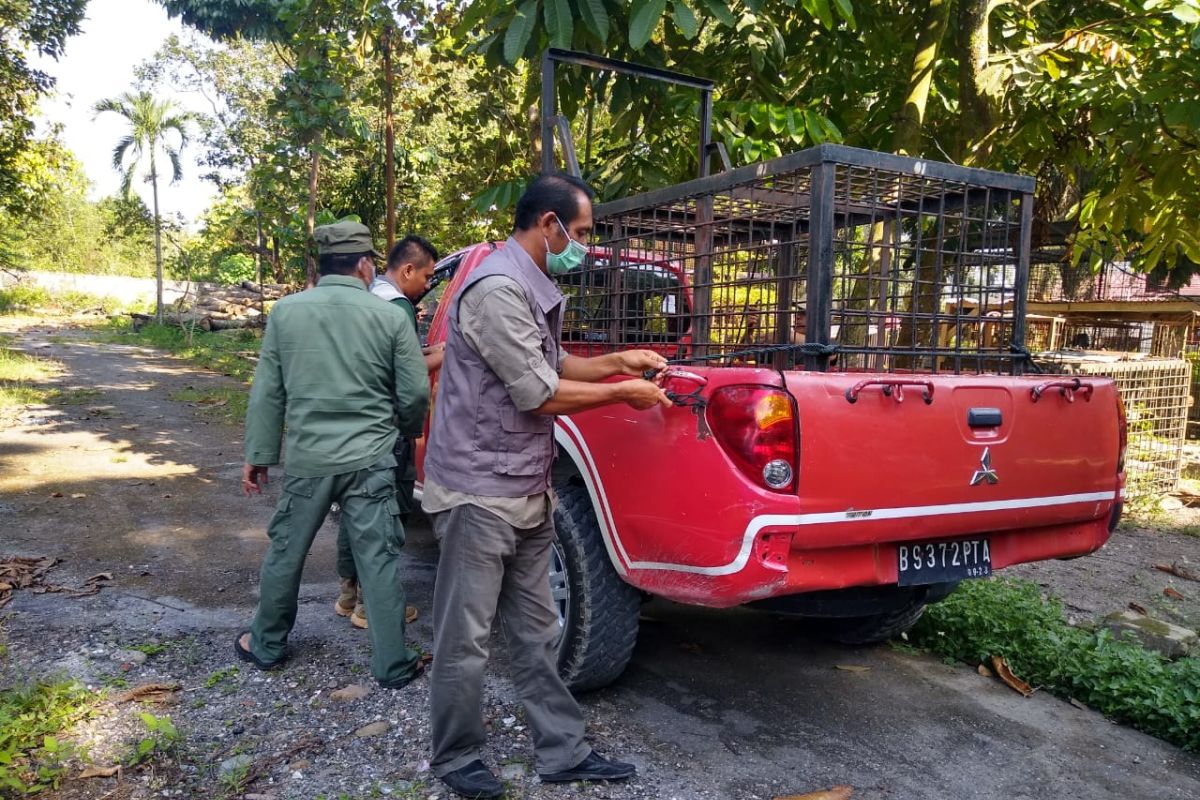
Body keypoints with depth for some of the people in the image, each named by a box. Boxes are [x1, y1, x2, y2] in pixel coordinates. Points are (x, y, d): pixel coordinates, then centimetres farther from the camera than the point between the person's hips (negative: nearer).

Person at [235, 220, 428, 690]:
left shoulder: (286, 311, 0)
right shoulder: (391, 317, -6)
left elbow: (267, 391, 4)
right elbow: (416, 395, -2)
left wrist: (258, 453, 12)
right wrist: (404, 428, 19)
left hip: (306, 459, 2)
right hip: (370, 460, -1)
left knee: (285, 552, 18)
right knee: (379, 560, 4)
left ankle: (266, 645, 35)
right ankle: (392, 665, 13)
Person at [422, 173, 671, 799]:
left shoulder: (534, 289, 12)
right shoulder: (497, 287, -19)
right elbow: (538, 393, -19)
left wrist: (618, 360, 10)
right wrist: (623, 391, -8)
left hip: (526, 492, 9)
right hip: (479, 493, -9)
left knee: (535, 634, 16)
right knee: (465, 641, 6)